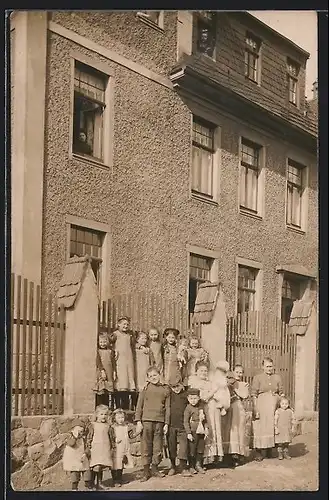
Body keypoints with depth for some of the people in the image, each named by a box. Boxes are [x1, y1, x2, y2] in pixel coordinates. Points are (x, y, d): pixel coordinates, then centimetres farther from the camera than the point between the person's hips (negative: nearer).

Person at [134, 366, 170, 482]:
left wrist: (166, 424, 5)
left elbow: (167, 408, 10)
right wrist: (138, 421, -5)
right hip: (147, 420, -2)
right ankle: (146, 471, 5)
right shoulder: (145, 389, 4)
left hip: (160, 421, 2)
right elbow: (139, 406, 3)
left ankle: (155, 468, 19)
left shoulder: (165, 390, 10)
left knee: (158, 446, 5)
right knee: (146, 446, -1)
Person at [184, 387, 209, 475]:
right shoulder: (188, 409, -11)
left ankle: (198, 465, 26)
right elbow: (186, 422, -12)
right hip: (193, 432, -6)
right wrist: (188, 433, -16)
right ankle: (192, 466, 13)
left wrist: (206, 428, 14)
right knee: (192, 449, 1)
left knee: (201, 449, 11)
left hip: (201, 431, 6)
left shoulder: (201, 406, 6)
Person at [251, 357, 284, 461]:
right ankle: (259, 453, 4)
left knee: (272, 428, 6)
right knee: (260, 428, -3)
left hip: (274, 405, 3)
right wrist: (256, 410, -9)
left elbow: (281, 393, 14)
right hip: (261, 404, -3)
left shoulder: (277, 377, 11)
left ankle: (269, 450, 20)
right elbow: (254, 394, -2)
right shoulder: (257, 377, 1)